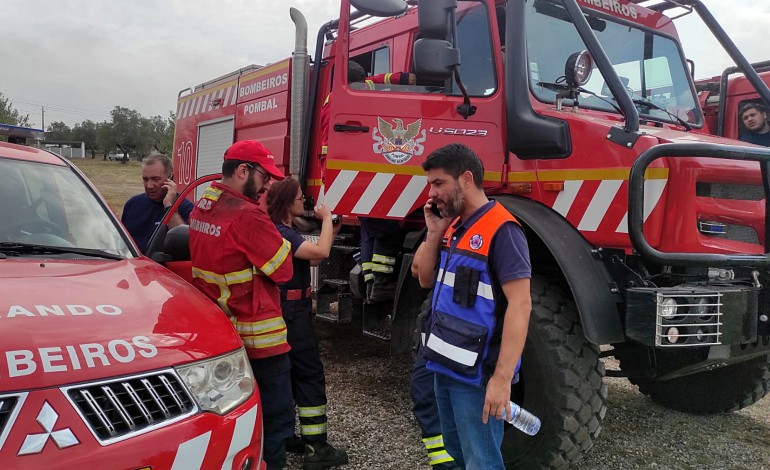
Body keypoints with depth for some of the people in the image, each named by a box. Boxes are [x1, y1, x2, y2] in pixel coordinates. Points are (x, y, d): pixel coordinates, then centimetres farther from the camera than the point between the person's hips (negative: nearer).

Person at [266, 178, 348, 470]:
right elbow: (320, 252, -30)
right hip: (293, 313, -10)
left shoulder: (284, 231, 14)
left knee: (289, 374, 15)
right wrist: (327, 219, -16)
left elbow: (312, 260, 15)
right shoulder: (281, 233, -19)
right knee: (310, 375, -7)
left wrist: (331, 231, 5)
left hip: (288, 311, 10)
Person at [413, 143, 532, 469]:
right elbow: (426, 279, 13)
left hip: (475, 373, -9)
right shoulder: (454, 227, 9)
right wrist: (434, 233, -1)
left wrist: (502, 377, -27)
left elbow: (520, 305, -23)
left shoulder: (500, 230, -18)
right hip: (446, 364, 9)